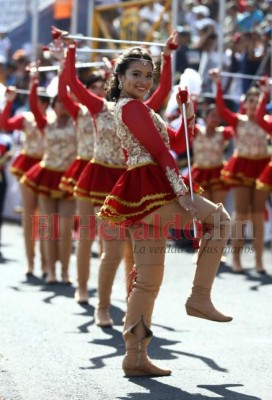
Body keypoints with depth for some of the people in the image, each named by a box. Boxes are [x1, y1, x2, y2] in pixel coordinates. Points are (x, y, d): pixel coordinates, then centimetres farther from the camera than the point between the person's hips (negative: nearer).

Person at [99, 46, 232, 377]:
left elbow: (175, 139, 24)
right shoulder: (134, 107, -5)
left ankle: (135, 356, 5)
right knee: (219, 218, -2)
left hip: (142, 195, 10)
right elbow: (159, 149, -13)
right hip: (149, 188, -10)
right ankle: (199, 297, -6)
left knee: (148, 279, 7)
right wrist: (180, 191, -17)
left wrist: (188, 113, 11)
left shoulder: (125, 108, 25)